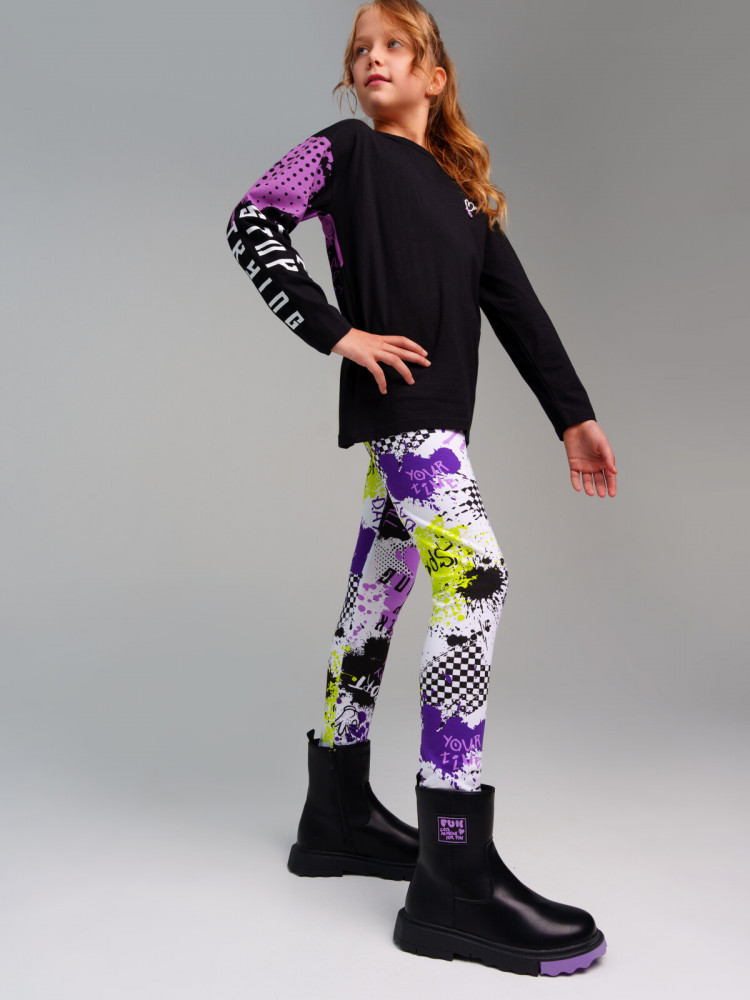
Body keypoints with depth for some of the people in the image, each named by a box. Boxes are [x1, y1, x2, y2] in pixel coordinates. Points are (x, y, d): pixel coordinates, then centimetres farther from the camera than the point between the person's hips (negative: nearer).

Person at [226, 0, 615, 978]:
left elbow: (517, 307, 16)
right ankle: (454, 878, -20)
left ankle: (339, 815, 22)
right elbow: (253, 224, -2)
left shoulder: (463, 189, 24)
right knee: (476, 575, -21)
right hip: (393, 399, -7)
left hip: (439, 416, 7)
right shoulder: (345, 148, 9)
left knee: (377, 597, 10)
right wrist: (338, 331, -11)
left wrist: (573, 414, 10)